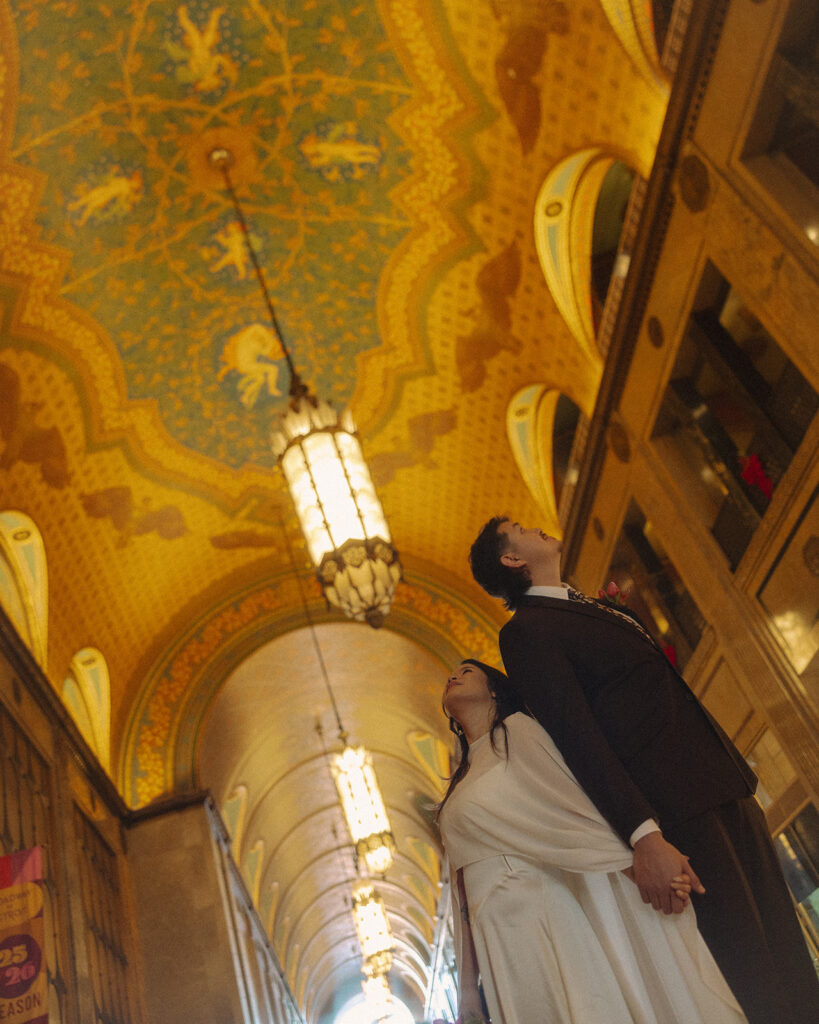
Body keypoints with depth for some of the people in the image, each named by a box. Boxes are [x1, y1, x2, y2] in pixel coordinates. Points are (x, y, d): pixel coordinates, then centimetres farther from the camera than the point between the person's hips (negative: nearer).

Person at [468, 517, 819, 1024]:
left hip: (729, 793, 8)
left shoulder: (597, 608, 23)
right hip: (679, 818, -8)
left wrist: (741, 782, 17)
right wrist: (645, 836, -23)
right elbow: (578, 738, -16)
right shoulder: (526, 629, -5)